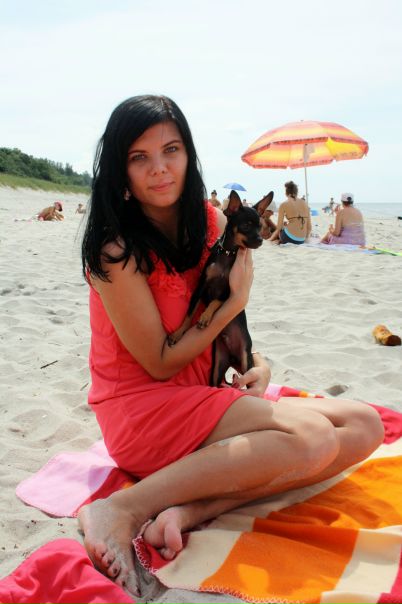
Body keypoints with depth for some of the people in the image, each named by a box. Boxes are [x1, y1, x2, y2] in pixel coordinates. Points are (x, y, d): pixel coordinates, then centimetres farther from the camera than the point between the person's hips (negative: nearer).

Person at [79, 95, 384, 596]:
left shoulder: (212, 222, 4)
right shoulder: (115, 249, -16)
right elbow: (160, 363, -12)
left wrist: (255, 365, -4)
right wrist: (235, 301, -12)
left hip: (201, 397, 7)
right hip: (140, 408, -7)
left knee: (364, 425, -7)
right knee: (313, 436, -27)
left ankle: (194, 509, -20)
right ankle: (123, 511, -23)